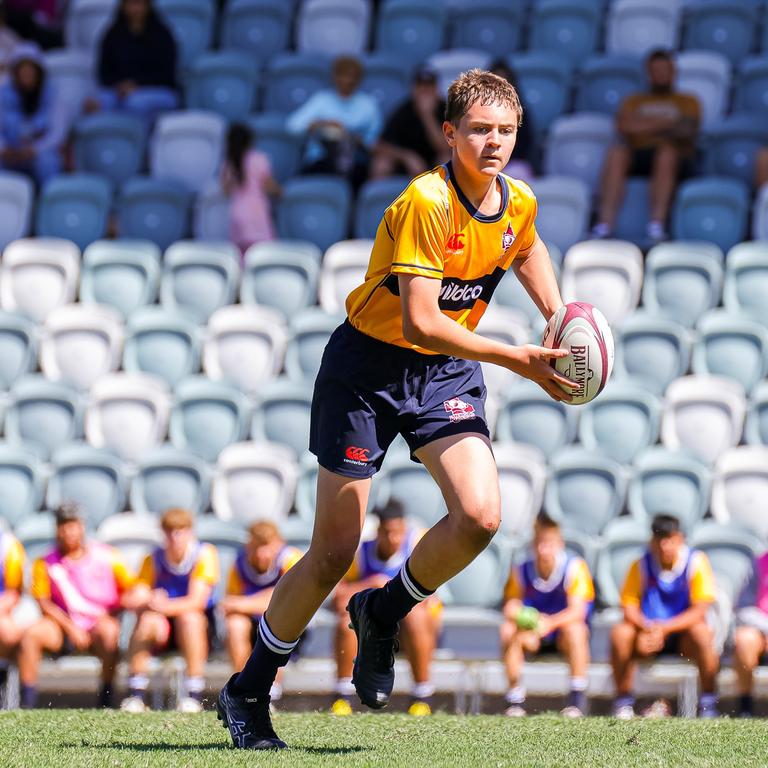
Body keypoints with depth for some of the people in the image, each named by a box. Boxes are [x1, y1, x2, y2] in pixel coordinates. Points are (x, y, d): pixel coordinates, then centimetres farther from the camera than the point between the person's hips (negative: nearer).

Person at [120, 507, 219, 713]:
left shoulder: (205, 554, -8)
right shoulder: (154, 559, 2)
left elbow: (197, 601, -19)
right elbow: (133, 600, -6)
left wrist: (166, 606, -36)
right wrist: (149, 600, -30)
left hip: (199, 627, -2)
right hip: (163, 631, 2)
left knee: (189, 617, -35)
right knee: (147, 618, -29)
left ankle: (195, 695, -34)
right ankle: (136, 694, -31)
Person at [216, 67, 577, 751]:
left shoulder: (519, 204, -2)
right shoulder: (425, 204, -24)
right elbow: (421, 321, -30)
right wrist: (519, 360, -31)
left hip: (448, 372, 5)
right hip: (369, 366, -5)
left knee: (479, 516, -19)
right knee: (334, 553, -4)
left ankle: (382, 615, 10)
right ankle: (247, 694, 15)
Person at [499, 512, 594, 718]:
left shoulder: (574, 568, -16)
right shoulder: (521, 572, -5)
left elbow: (577, 610, -25)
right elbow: (511, 607, -6)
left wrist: (550, 622, -42)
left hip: (562, 634, -3)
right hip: (534, 634, 3)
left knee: (574, 629, -36)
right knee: (509, 630, -26)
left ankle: (578, 700, -31)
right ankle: (515, 700, -21)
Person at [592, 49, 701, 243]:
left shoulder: (688, 102, 26)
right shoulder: (634, 101, 30)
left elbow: (687, 130, 6)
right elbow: (624, 126, 8)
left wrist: (644, 125, -2)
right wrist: (665, 125, 1)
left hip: (676, 156, -2)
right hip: (638, 153, 2)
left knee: (667, 153, -38)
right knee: (616, 153, -33)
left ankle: (657, 225, -51)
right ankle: (605, 222, -45)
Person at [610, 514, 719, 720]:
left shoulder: (696, 562, -10)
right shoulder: (641, 565, -3)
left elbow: (699, 611, -16)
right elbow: (629, 606, -7)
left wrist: (664, 628, -26)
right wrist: (647, 627, -28)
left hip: (683, 635, -2)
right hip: (648, 632, 2)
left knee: (701, 633, -34)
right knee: (620, 633, -26)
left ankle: (708, 703, -23)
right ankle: (623, 702, -16)